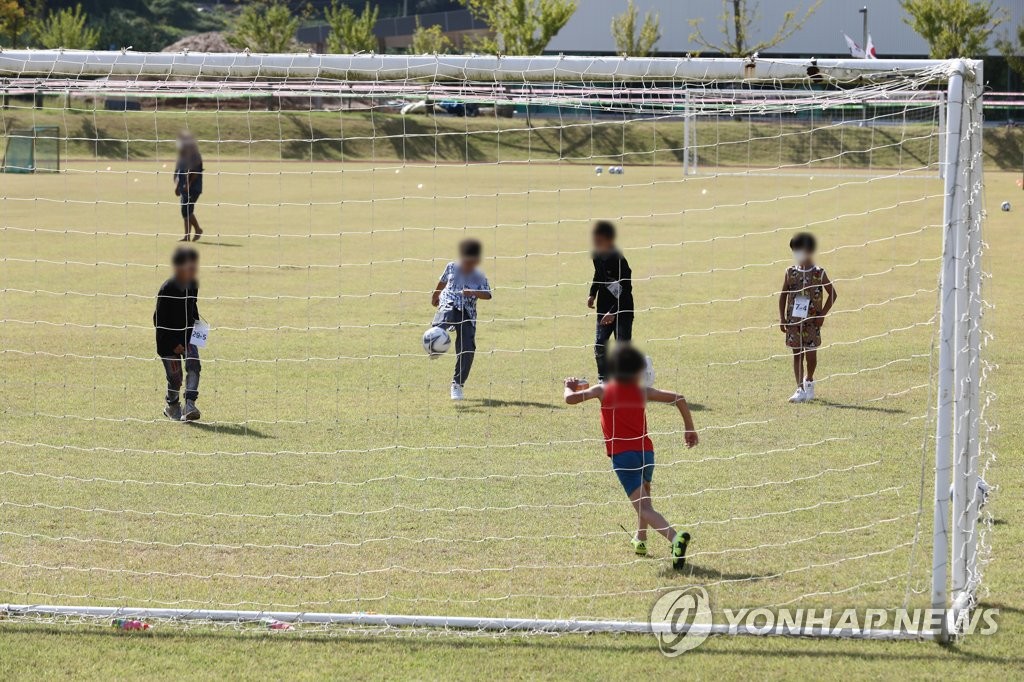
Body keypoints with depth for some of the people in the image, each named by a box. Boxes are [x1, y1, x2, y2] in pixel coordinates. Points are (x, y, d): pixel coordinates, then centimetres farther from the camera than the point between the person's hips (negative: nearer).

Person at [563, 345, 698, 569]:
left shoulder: (603, 390, 4)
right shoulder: (643, 392, 9)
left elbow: (570, 398, 1)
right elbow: (678, 399, 4)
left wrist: (570, 387, 25)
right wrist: (690, 429, 13)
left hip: (622, 454, -3)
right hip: (645, 450, 3)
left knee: (644, 507, -12)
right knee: (644, 496, 32)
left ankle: (675, 538, -34)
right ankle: (640, 541, 44)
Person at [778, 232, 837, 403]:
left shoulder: (819, 273, -4)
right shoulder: (791, 272, 3)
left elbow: (832, 294, 2)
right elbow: (783, 296, 8)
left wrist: (822, 314, -4)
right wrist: (782, 318, 2)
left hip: (812, 320, -2)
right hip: (794, 319, 2)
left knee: (811, 354, 1)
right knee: (797, 354, 0)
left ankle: (809, 381, 27)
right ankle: (800, 389, 1)